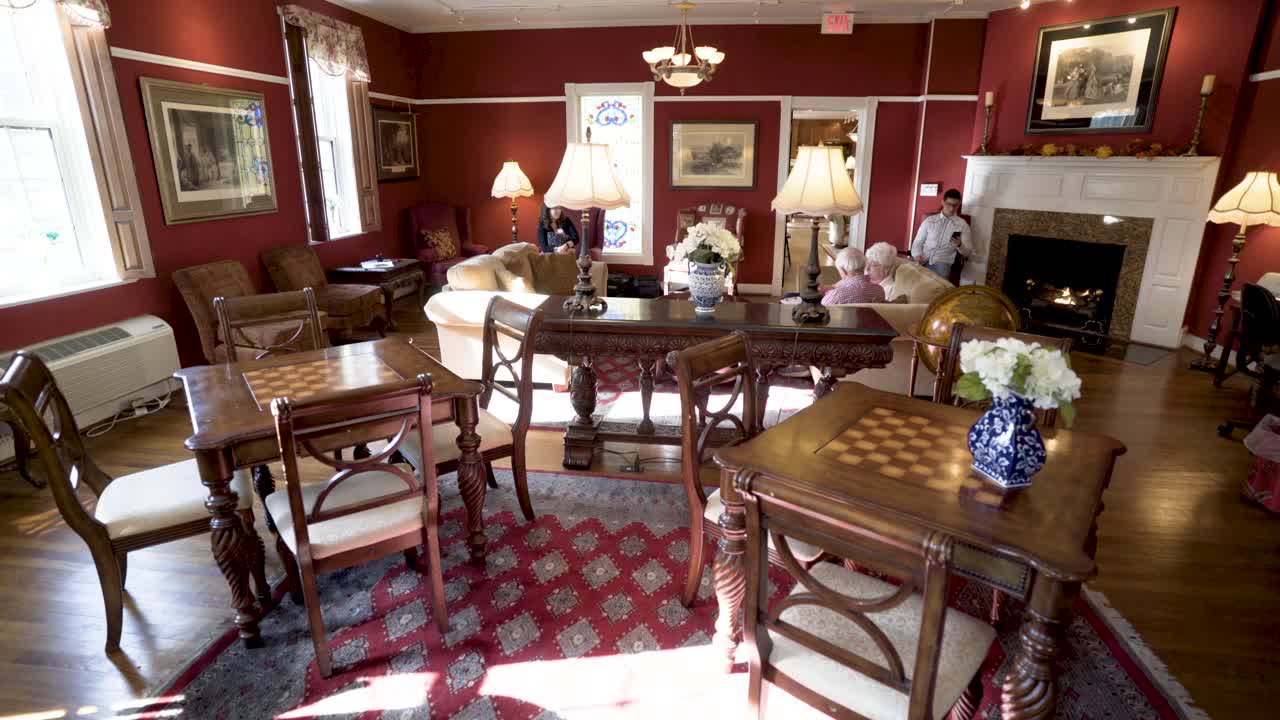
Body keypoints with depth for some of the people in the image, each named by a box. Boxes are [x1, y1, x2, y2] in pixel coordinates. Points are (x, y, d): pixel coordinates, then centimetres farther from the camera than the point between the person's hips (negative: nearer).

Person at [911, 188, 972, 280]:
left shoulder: (962, 224, 12)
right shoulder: (929, 220, 16)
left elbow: (968, 252, 9)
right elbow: (917, 242, 13)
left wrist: (959, 245, -14)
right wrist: (917, 255, -9)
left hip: (942, 262, -1)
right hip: (923, 260, 2)